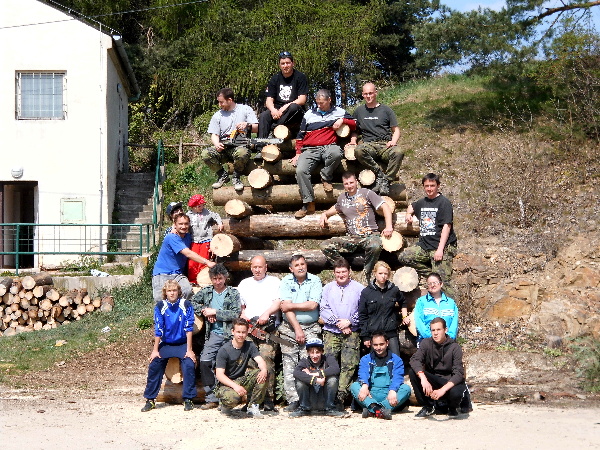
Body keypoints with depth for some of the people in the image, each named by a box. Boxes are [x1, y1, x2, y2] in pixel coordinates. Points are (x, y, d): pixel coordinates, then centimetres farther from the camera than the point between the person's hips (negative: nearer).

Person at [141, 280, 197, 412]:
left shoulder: (186, 305, -11)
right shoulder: (160, 306, -7)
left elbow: (189, 328, -12)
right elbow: (158, 329, -5)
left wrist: (189, 350, -14)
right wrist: (155, 350, -6)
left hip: (182, 344, -2)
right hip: (165, 344, 2)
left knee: (189, 365, -23)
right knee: (154, 365, -13)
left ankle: (188, 399, -10)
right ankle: (150, 400, -1)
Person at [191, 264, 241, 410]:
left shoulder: (233, 293, 2)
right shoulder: (206, 292, 13)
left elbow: (235, 314, -8)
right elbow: (192, 302, 15)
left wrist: (214, 312, -8)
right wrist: (205, 312, 0)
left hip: (229, 335, -3)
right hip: (213, 334, 3)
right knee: (205, 362, -12)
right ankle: (211, 398, -7)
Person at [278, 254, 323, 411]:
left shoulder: (315, 281, 4)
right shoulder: (286, 282, 6)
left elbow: (312, 305, -8)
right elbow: (285, 307, -4)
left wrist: (291, 305, -4)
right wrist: (297, 328, -11)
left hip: (310, 328, -1)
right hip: (289, 328, 2)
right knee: (289, 365, -3)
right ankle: (293, 400, -1)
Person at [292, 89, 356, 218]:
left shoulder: (339, 112, 17)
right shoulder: (309, 114, 20)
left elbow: (355, 124, 17)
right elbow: (301, 136, 22)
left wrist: (342, 121, -1)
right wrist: (298, 153, 11)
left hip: (329, 147, -2)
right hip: (310, 149, 2)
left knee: (336, 153, -40)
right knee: (300, 170, -27)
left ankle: (326, 178, -12)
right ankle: (308, 204, -23)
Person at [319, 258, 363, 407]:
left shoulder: (359, 288, 8)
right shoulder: (328, 288, 14)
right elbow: (324, 309, 5)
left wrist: (349, 322, -9)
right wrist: (338, 323, -6)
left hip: (352, 333, -1)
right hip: (331, 332, 1)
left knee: (349, 366, -8)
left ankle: (341, 396, -7)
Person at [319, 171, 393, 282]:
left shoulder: (366, 193, 2)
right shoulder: (342, 198, 17)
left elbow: (385, 207, -4)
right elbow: (336, 208, 40)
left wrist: (389, 227, -17)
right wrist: (325, 214, 18)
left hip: (370, 235, -4)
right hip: (351, 238, 4)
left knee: (375, 246, -41)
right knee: (325, 246, -17)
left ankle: (366, 276, -17)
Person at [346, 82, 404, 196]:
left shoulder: (386, 110, 14)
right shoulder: (358, 111, 21)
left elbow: (396, 130, 13)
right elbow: (355, 131, 27)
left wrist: (393, 141, -7)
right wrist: (353, 140, 5)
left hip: (385, 145, -1)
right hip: (369, 145, 1)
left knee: (398, 152, -36)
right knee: (358, 150, -36)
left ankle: (386, 181, -28)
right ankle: (380, 174, -26)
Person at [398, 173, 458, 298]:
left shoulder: (444, 203, -4)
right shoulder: (422, 203, 17)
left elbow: (446, 226, -12)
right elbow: (411, 207, 43)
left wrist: (440, 249, -20)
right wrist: (409, 214, 18)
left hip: (441, 247, -7)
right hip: (424, 245, 7)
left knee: (442, 282, -13)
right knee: (403, 257, -8)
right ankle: (432, 274, -2)